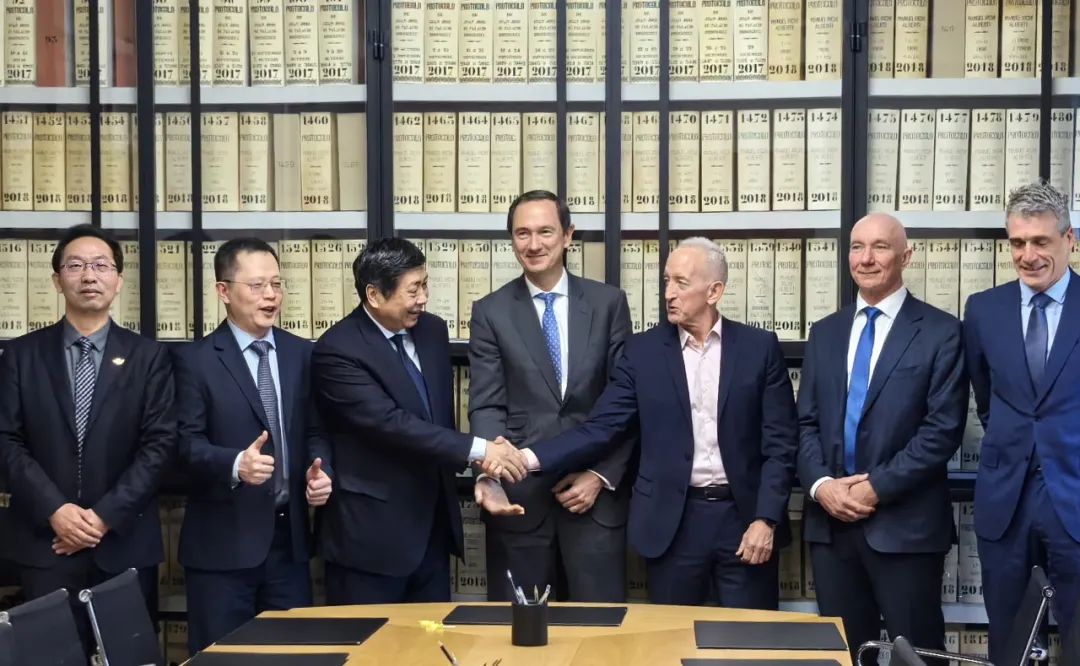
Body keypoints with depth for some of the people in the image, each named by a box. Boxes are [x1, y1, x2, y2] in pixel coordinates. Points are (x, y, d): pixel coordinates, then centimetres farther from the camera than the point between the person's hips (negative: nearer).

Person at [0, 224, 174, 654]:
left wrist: (105, 515, -11)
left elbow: (160, 444, -3)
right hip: (44, 542, 0)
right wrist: (54, 510, -12)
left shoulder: (148, 357, 5)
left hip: (124, 543, 0)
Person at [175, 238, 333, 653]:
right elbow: (187, 443, -11)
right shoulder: (197, 360, -5)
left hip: (289, 537, 4)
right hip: (223, 542, -4)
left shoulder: (301, 354, 9)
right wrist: (236, 464, -30)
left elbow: (314, 430, 13)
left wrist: (319, 470, -8)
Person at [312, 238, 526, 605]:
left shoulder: (433, 331, 7)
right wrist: (478, 450, -28)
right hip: (371, 532, -7)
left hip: (433, 525, 7)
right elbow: (392, 423, -25)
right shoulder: (337, 351, -16)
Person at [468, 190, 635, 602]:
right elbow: (486, 406, -2)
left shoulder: (608, 303, 5)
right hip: (518, 493, 0)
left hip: (596, 490, 0)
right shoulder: (491, 312, 4)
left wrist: (602, 474, -5)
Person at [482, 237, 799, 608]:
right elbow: (601, 429, -3)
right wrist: (529, 457, -17)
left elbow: (780, 444, -1)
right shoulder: (643, 351, 2)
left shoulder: (760, 348, 0)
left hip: (744, 517, -1)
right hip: (672, 522, 1)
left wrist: (766, 519, -11)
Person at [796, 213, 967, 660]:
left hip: (905, 522, -4)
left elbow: (943, 429, -9)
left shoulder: (940, 332, -2)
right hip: (830, 520, 4)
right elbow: (806, 423, 10)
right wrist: (820, 484, -7)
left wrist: (878, 487, -14)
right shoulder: (825, 333, 13)